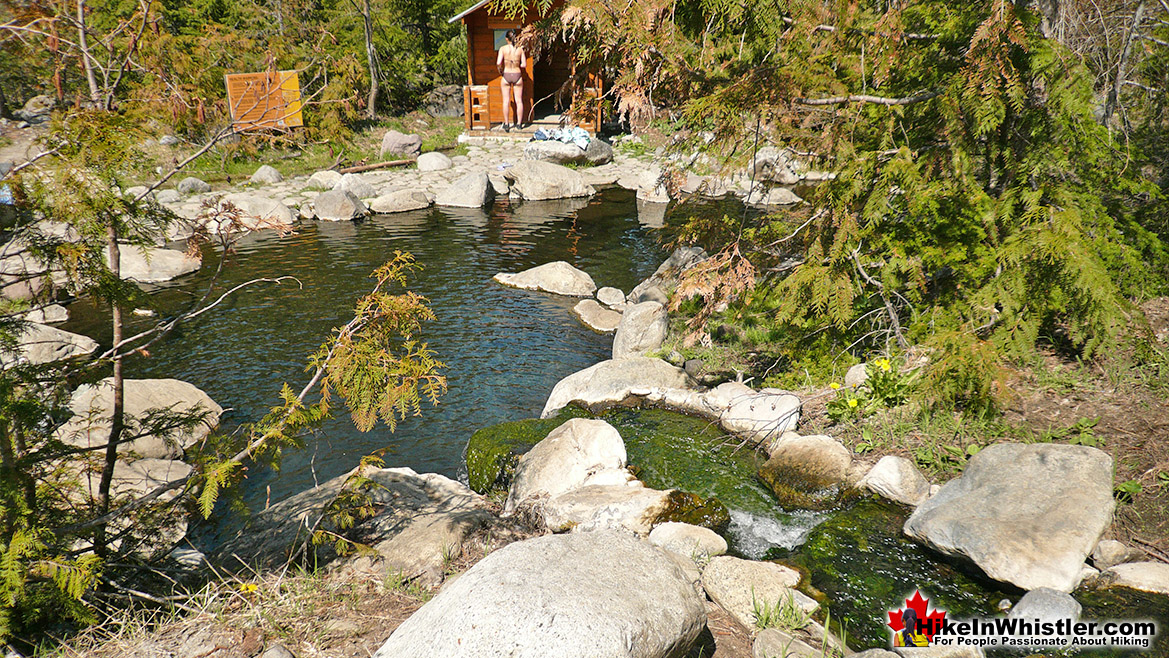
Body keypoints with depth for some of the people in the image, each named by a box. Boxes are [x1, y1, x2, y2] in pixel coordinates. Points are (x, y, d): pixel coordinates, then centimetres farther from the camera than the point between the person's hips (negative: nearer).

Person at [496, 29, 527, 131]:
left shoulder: (503, 49, -7)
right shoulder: (520, 49, -3)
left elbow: (498, 63, -15)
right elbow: (524, 64, -3)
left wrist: (500, 69, 5)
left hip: (506, 76, -1)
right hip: (517, 75, 1)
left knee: (506, 101, 7)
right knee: (519, 101, 8)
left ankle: (506, 124, 9)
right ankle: (519, 123, 11)